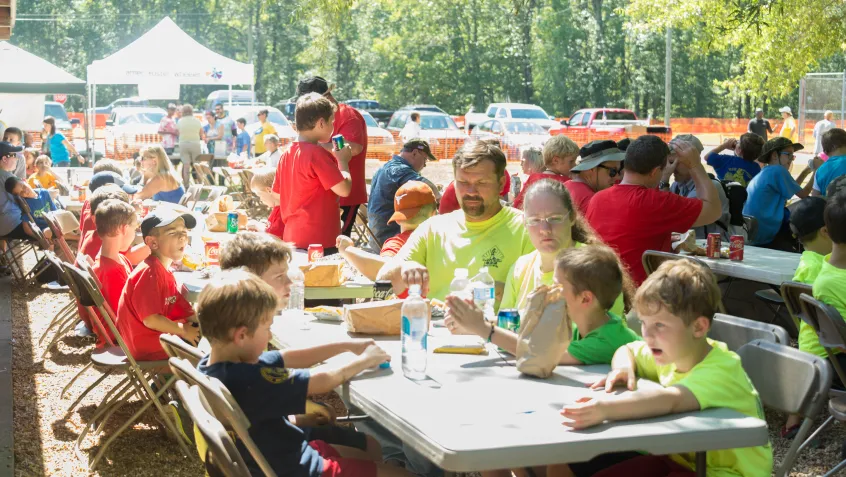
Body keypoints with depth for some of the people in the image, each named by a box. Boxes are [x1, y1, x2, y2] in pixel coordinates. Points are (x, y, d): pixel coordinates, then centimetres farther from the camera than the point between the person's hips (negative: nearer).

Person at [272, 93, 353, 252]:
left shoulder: (287, 154, 9)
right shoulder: (317, 153, -16)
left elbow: (276, 197, 17)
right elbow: (344, 189, -19)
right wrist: (343, 160, -2)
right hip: (318, 242, -9)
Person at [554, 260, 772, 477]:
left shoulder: (720, 372, -26)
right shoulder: (674, 353, 0)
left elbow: (670, 400, -46)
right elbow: (628, 350, 19)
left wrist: (605, 409, -58)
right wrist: (623, 368, -5)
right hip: (682, 459, 8)